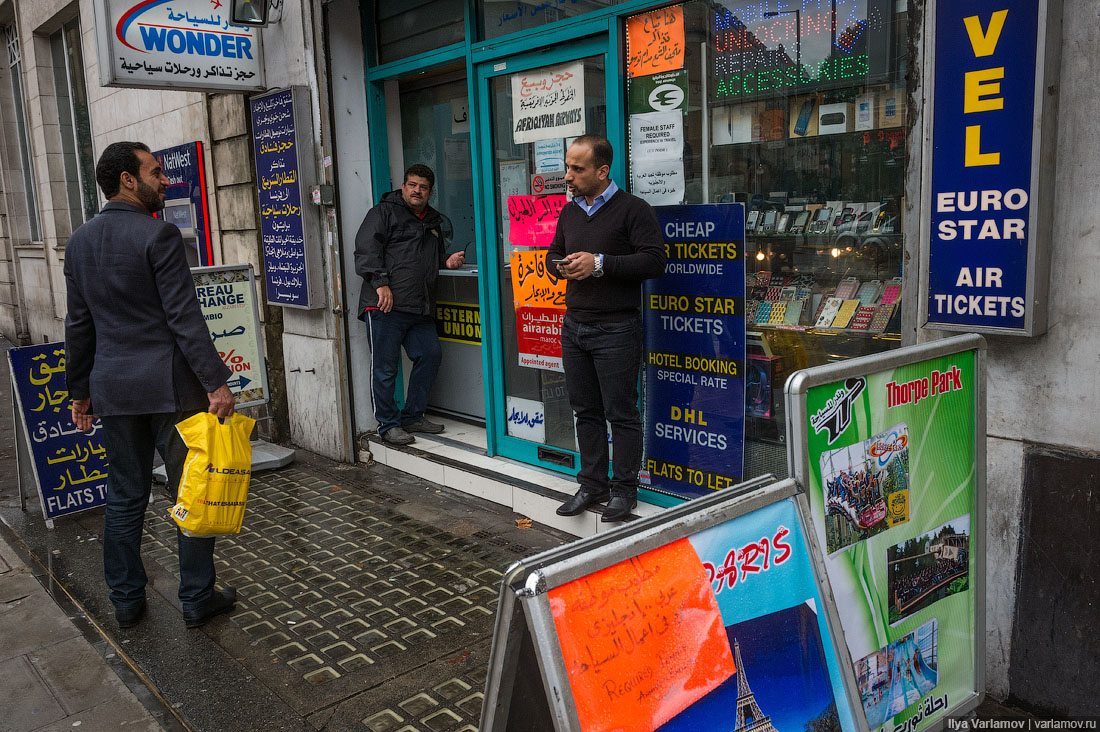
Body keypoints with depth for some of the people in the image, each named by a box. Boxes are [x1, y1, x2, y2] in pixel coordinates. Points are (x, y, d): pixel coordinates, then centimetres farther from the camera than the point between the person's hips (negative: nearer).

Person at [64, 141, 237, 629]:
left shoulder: (80, 241, 9)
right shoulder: (158, 235, -13)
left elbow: (79, 325, 13)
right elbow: (184, 318, -18)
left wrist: (80, 390, 20)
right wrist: (216, 383, -17)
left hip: (114, 388, 7)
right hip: (170, 386, -6)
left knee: (125, 498, 15)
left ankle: (126, 602, 25)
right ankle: (197, 599, 15)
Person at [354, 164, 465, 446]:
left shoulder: (433, 222, 24)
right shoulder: (384, 212, 3)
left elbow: (436, 256, 37)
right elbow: (366, 249, -8)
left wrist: (448, 262, 13)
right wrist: (380, 283, -19)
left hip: (420, 309, 7)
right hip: (385, 306, -7)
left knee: (431, 355, 5)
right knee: (385, 367, -4)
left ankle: (412, 417, 19)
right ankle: (388, 425, 8)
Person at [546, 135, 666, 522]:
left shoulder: (633, 209, -8)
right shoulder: (569, 212, 14)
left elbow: (654, 261, -16)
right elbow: (553, 254, 24)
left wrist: (600, 263, -20)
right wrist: (561, 267, -1)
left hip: (615, 330, -7)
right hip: (574, 326, 7)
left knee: (621, 413, 1)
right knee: (586, 411, 13)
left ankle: (624, 489, 14)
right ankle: (592, 483, 25)